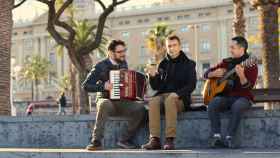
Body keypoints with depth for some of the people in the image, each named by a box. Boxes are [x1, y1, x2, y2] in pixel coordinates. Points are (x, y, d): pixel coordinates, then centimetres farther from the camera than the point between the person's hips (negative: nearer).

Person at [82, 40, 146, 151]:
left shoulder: (123, 63, 9)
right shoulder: (101, 66, -9)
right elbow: (86, 86, -10)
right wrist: (103, 86, -23)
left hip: (122, 102, 4)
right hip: (106, 100, -4)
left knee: (140, 109, -24)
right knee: (105, 104, -40)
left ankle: (125, 140, -13)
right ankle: (96, 141, -34)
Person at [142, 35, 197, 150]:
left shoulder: (188, 64, 7)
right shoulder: (163, 64, 17)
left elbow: (191, 85, -4)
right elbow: (156, 87, 15)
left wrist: (177, 94, -20)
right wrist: (153, 76, -7)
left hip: (181, 98, -3)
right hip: (163, 95, 3)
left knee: (170, 100, -38)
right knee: (153, 102, -31)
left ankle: (170, 139, -42)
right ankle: (154, 139, -38)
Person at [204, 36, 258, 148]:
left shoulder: (251, 65, -2)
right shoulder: (226, 62, 13)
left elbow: (248, 87, -15)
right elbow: (207, 74, 17)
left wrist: (241, 76, -34)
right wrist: (214, 73, -6)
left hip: (242, 98, -4)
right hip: (225, 96, 4)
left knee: (237, 106, -38)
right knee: (213, 104, -28)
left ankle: (229, 138, -34)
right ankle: (216, 136, -31)